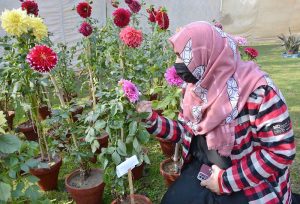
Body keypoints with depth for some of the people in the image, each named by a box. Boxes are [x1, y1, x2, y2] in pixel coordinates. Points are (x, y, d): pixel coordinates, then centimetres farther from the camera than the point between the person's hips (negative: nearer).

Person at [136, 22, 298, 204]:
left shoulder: (256, 88, -23)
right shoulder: (194, 86, -1)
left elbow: (281, 151, -21)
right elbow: (187, 132, 5)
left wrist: (227, 180, -20)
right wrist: (151, 119, -9)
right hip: (202, 169, 5)